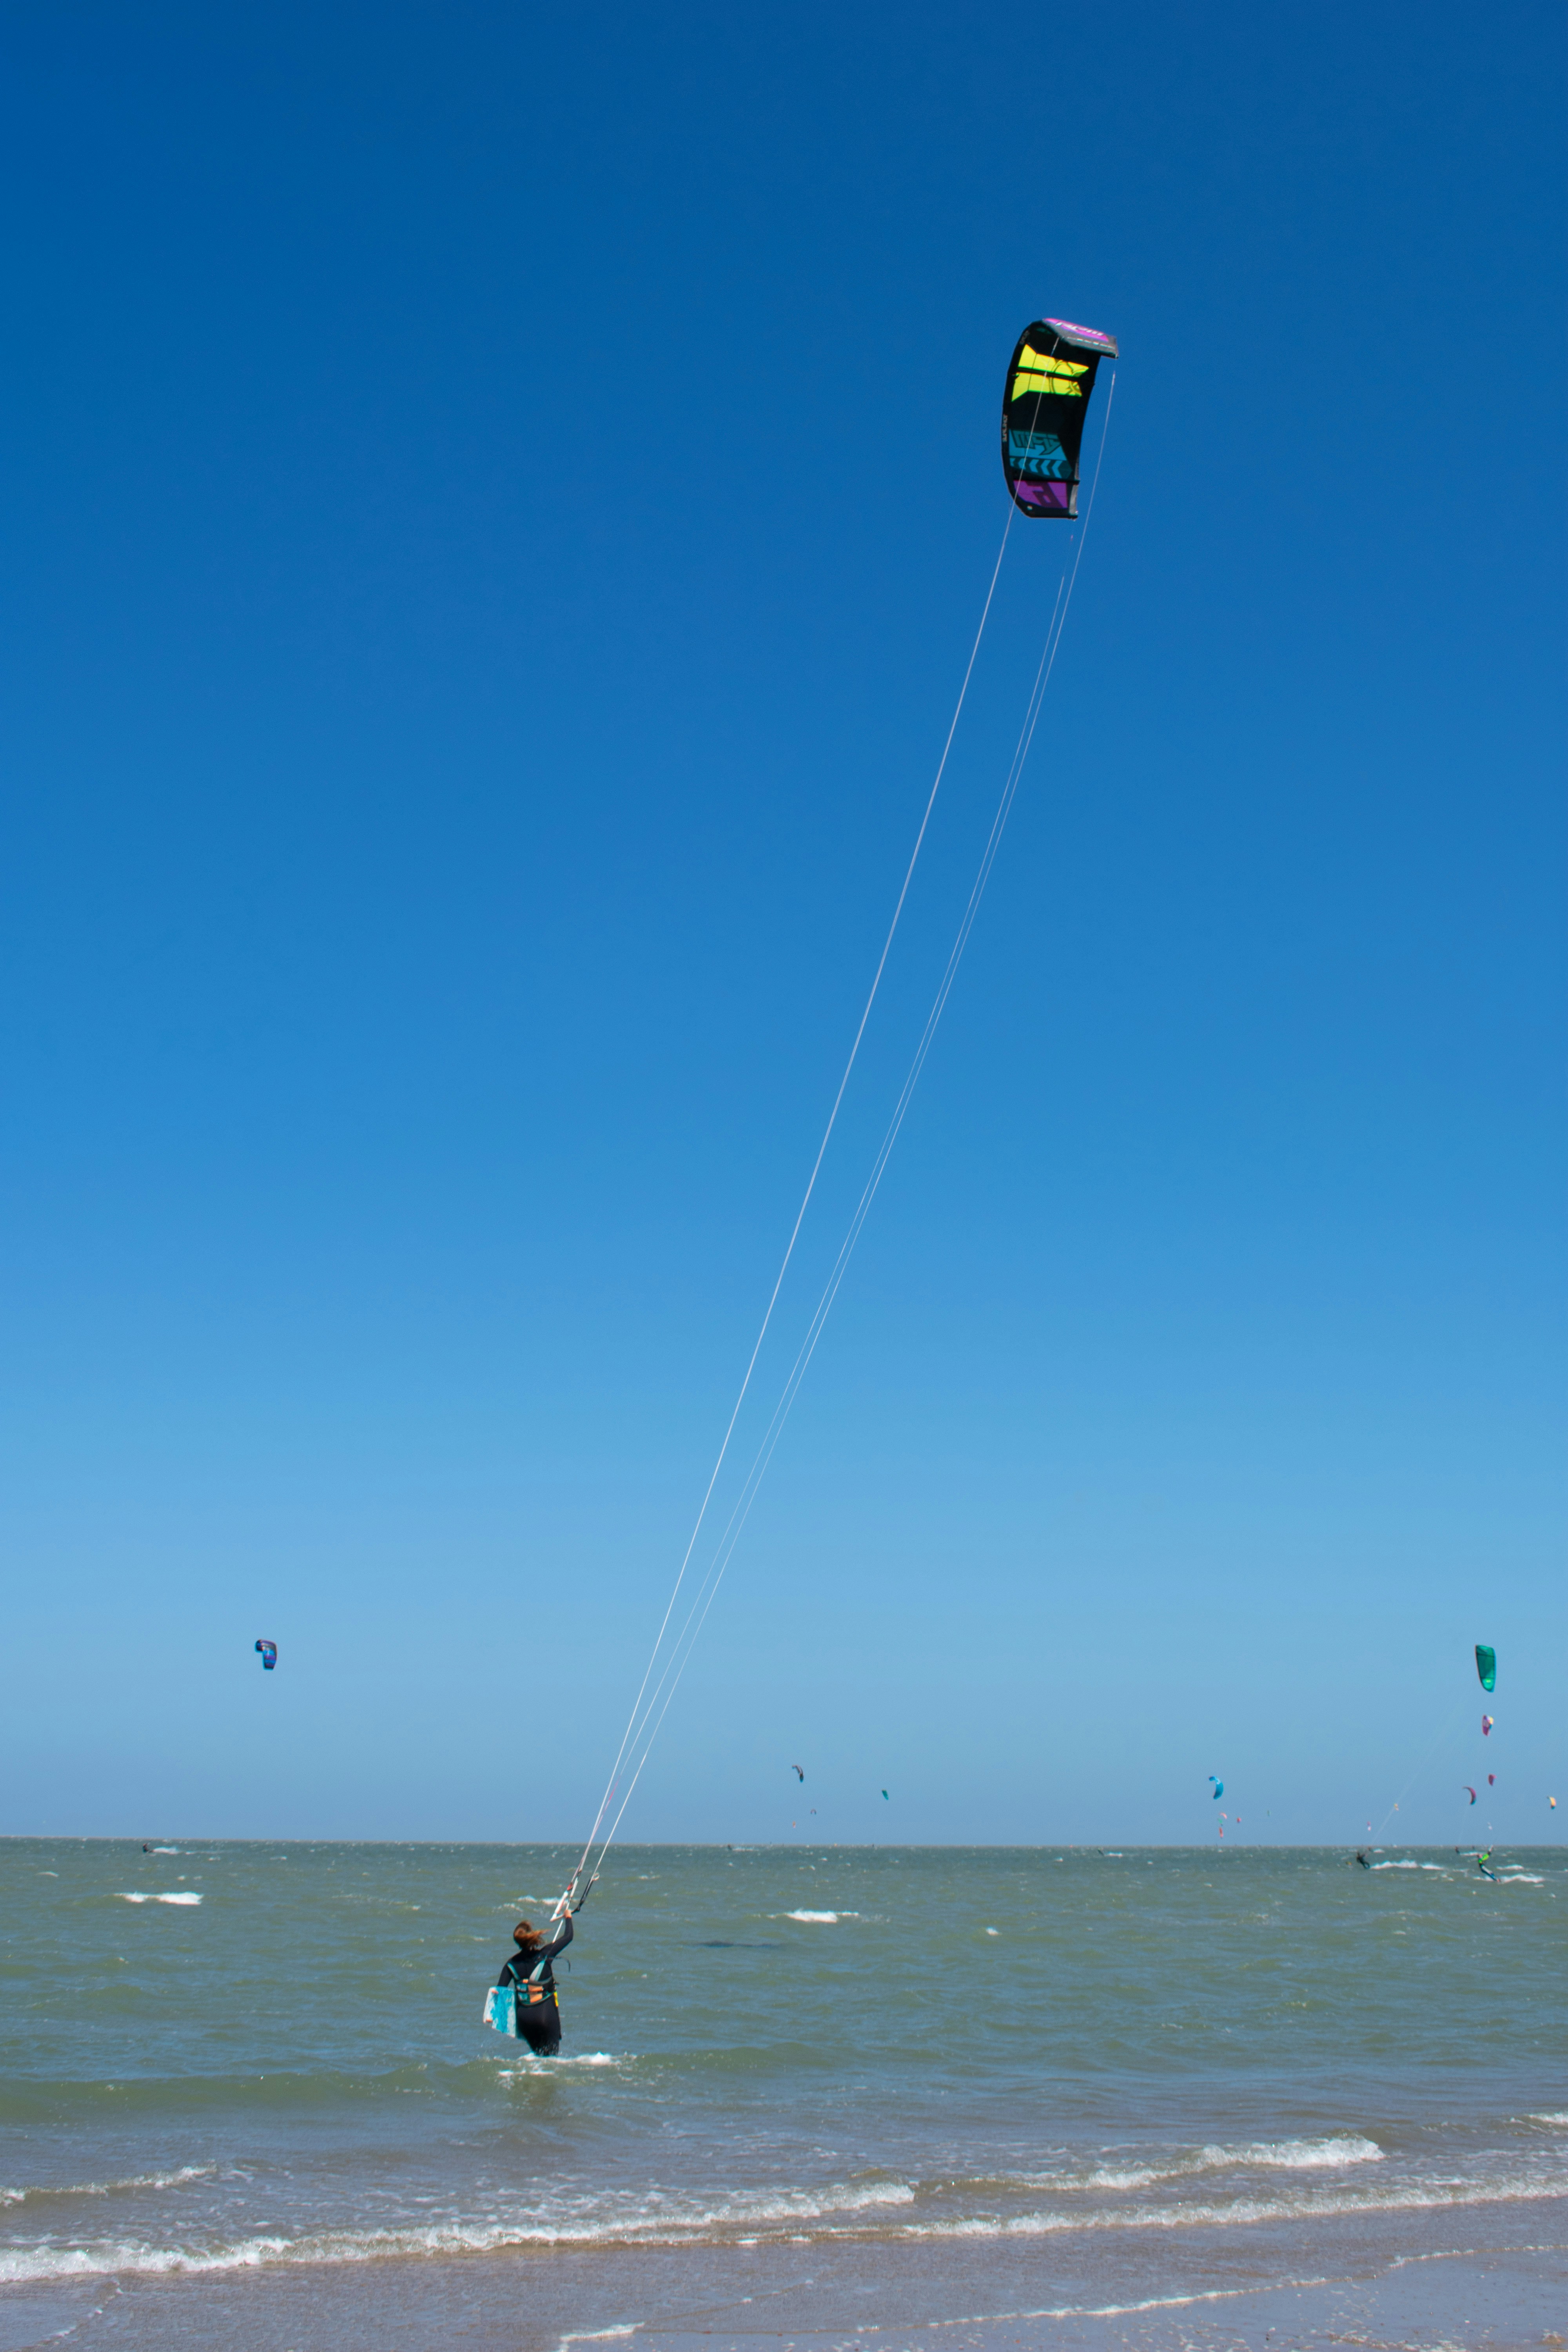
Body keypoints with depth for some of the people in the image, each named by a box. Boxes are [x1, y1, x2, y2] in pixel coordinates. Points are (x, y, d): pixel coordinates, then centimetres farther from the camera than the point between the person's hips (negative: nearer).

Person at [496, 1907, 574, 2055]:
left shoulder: (512, 1964, 1)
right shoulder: (545, 1954, -7)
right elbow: (568, 1937, 6)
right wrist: (568, 1918, 22)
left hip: (523, 2016, 3)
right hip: (546, 2013, -3)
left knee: (538, 2055, 21)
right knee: (550, 2057, 1)